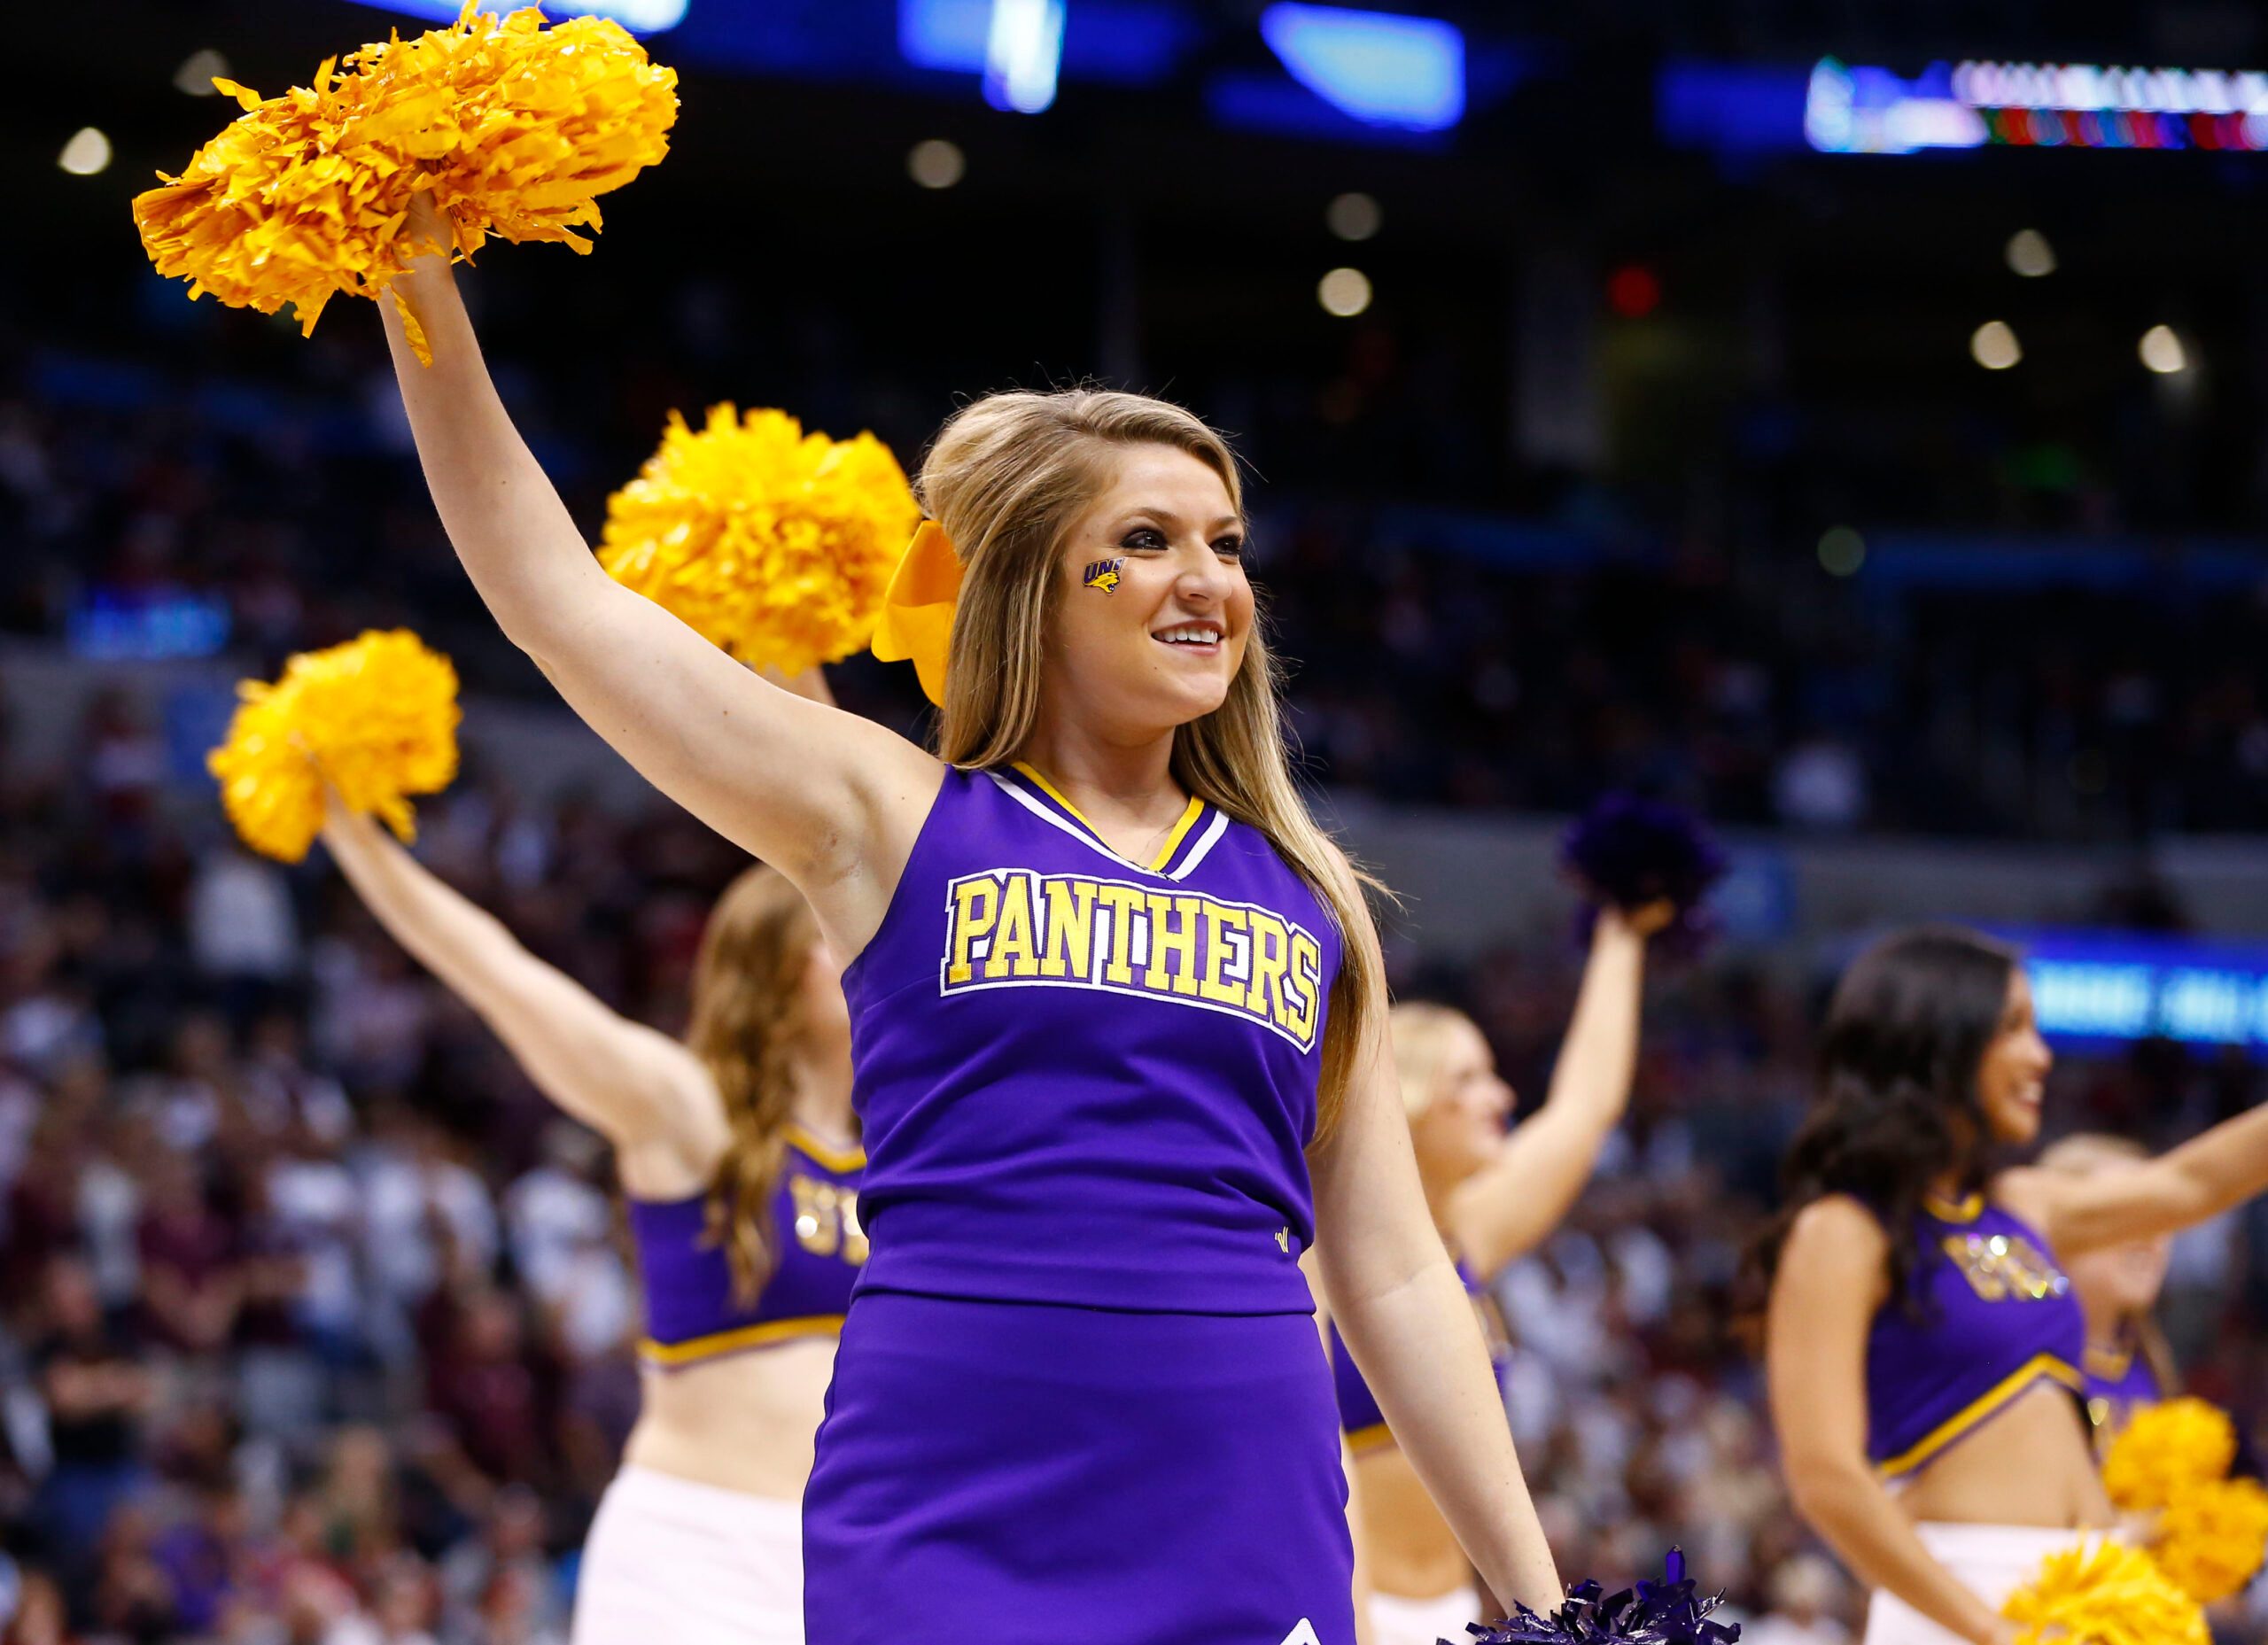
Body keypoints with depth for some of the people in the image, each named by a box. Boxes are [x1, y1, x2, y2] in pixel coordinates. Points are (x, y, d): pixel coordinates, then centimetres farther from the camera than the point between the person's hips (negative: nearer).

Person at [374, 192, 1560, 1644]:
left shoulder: (1307, 898, 15)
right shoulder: (893, 822, 7)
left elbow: (1395, 1276, 15)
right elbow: (554, 591, 4)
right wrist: (423, 276, -2)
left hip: (1246, 1523, 3)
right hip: (949, 1525, -3)